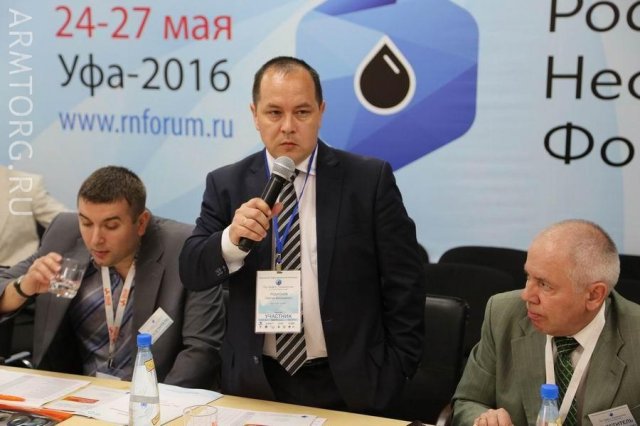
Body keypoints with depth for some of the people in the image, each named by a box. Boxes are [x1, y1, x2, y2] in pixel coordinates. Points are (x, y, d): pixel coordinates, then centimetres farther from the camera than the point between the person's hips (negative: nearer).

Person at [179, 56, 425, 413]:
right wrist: (231, 239, -24)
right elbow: (192, 273, -5)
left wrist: (395, 374, -5)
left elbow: (404, 285, -3)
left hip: (346, 384, -1)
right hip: (255, 384, 2)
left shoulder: (370, 180, -6)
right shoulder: (226, 184, 0)